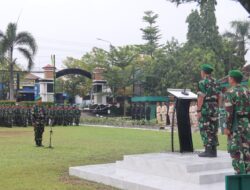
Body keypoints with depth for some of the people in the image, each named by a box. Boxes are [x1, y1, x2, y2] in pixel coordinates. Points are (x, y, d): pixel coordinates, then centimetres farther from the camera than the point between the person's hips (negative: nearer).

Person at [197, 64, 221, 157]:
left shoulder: (202, 82, -11)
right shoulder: (216, 82, 12)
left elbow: (201, 98, -17)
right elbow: (218, 97, 12)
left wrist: (198, 111, -16)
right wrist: (216, 109, 18)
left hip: (205, 109, -7)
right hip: (214, 109, 7)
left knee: (205, 130, -3)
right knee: (213, 130, 10)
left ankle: (208, 151, -4)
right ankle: (213, 151, 11)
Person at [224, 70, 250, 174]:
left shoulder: (230, 92, -11)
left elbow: (229, 112, -17)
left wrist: (227, 127, -13)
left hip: (235, 124, -6)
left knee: (236, 151, -1)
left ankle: (240, 174, -1)